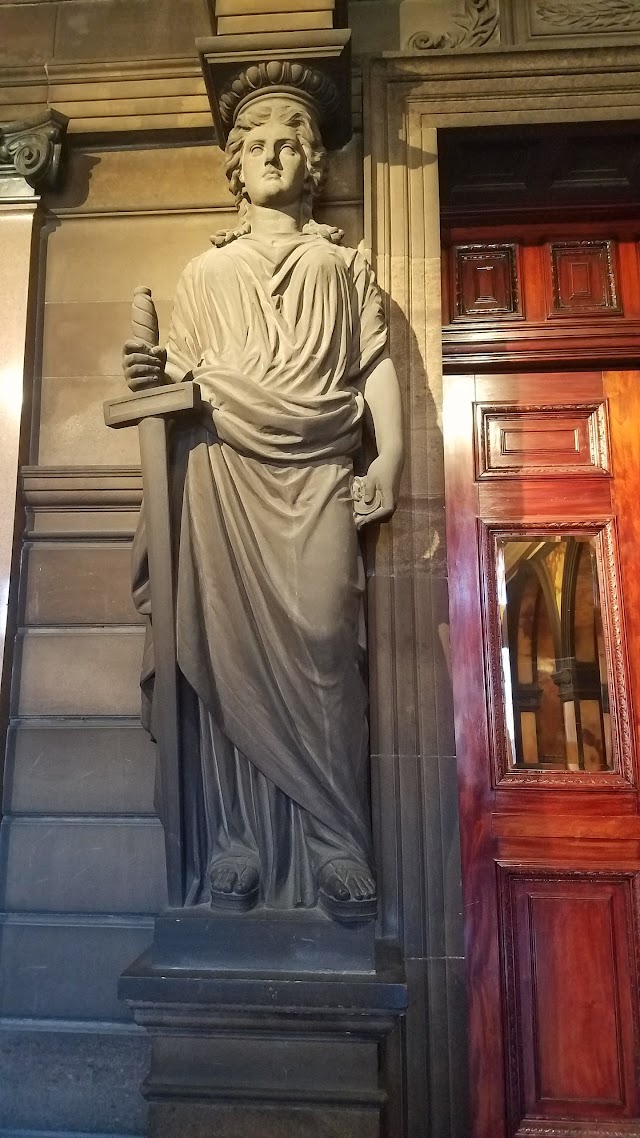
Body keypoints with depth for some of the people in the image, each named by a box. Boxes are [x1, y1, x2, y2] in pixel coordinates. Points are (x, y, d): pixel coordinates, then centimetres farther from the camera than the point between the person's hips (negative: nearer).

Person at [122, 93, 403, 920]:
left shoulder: (344, 265, 25)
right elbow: (184, 370, 21)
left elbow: (376, 364, 13)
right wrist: (152, 373, -3)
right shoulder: (205, 271, 27)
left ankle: (338, 846, -4)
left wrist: (390, 454, -2)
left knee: (322, 645, -12)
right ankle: (235, 838, 1)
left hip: (317, 470, -1)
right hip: (222, 466, 1)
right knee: (229, 648, -6)